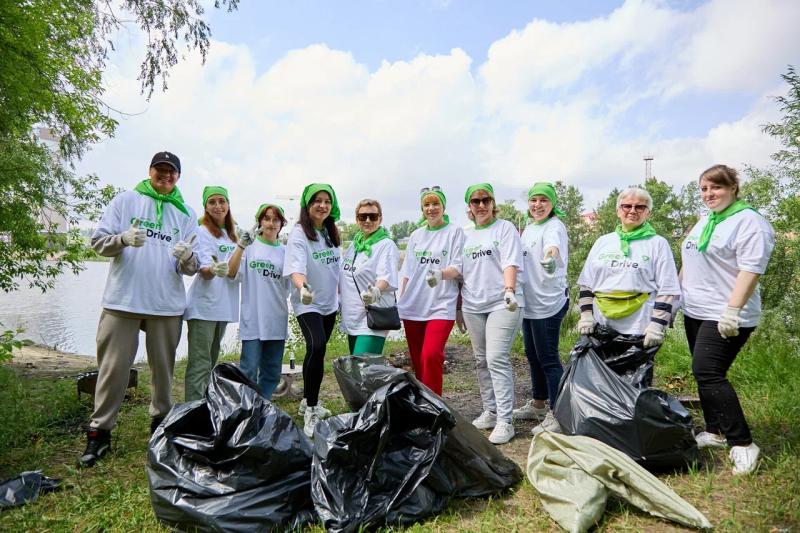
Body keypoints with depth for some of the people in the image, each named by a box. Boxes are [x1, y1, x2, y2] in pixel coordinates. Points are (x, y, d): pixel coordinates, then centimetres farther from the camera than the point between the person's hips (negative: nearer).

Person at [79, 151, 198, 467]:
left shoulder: (186, 214, 10)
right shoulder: (126, 200, 7)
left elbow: (191, 267, 4)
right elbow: (98, 241, 1)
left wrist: (187, 258, -20)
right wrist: (124, 239, -20)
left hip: (167, 304, 2)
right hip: (123, 301, -1)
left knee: (163, 368, 11)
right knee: (113, 368, 2)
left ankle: (161, 422, 27)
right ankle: (99, 432, 15)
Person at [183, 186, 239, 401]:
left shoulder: (231, 234, 16)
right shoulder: (202, 232, -6)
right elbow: (203, 269, -19)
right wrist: (213, 270, -41)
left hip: (223, 306, 8)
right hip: (203, 305, -8)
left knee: (212, 361, 16)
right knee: (200, 363, -8)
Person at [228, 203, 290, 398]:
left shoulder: (284, 251, 11)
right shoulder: (250, 245, 1)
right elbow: (231, 272, -13)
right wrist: (241, 245, -23)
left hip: (277, 320, 4)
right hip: (253, 319, -4)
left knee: (272, 372, 11)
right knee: (249, 371, -4)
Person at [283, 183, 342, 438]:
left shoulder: (332, 233, 6)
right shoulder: (299, 233, -14)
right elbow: (296, 268, -28)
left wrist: (341, 295, 16)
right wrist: (302, 288, -47)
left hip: (330, 303, 7)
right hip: (308, 304, -7)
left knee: (317, 351, 15)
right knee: (316, 347, -24)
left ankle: (309, 401, 34)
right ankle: (311, 412, -12)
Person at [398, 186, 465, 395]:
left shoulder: (455, 232, 1)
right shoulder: (416, 235, 14)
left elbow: (458, 268, -7)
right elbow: (407, 272, 15)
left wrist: (441, 274, -28)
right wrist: (400, 302, 12)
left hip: (441, 305, -4)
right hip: (413, 306, 5)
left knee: (431, 355, -18)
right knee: (417, 360, 9)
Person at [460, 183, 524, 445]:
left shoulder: (505, 228, 1)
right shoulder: (465, 235, 16)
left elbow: (510, 263, -10)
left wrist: (509, 290, -26)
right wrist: (458, 306, 19)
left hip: (502, 304, -6)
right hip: (473, 306, 6)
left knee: (497, 359, -13)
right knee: (482, 361, 12)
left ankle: (504, 421, -6)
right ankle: (490, 412, 25)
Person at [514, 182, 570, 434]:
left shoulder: (554, 226, -12)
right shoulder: (528, 228, 13)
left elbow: (553, 244, -37)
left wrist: (550, 256, -58)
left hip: (549, 302, -9)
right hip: (530, 302, 9)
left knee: (548, 358, -4)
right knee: (532, 355, 18)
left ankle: (557, 415, 8)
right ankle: (538, 405, 35)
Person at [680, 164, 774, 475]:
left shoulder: (749, 221, -11)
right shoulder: (704, 221, 15)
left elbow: (750, 270, -20)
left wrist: (732, 312, -26)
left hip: (724, 317, -8)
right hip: (695, 312, 8)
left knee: (708, 374, -14)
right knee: (705, 374, 13)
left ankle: (743, 444, -2)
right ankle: (715, 432, 26)